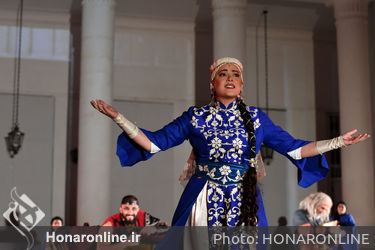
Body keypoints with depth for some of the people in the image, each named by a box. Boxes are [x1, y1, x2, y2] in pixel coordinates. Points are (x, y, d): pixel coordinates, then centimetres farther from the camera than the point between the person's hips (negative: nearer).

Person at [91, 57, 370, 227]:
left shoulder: (256, 118, 11)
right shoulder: (195, 117, 8)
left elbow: (293, 148, 13)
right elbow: (154, 142, 6)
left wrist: (339, 141, 11)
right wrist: (118, 117, -1)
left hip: (245, 204, 1)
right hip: (204, 202, -1)